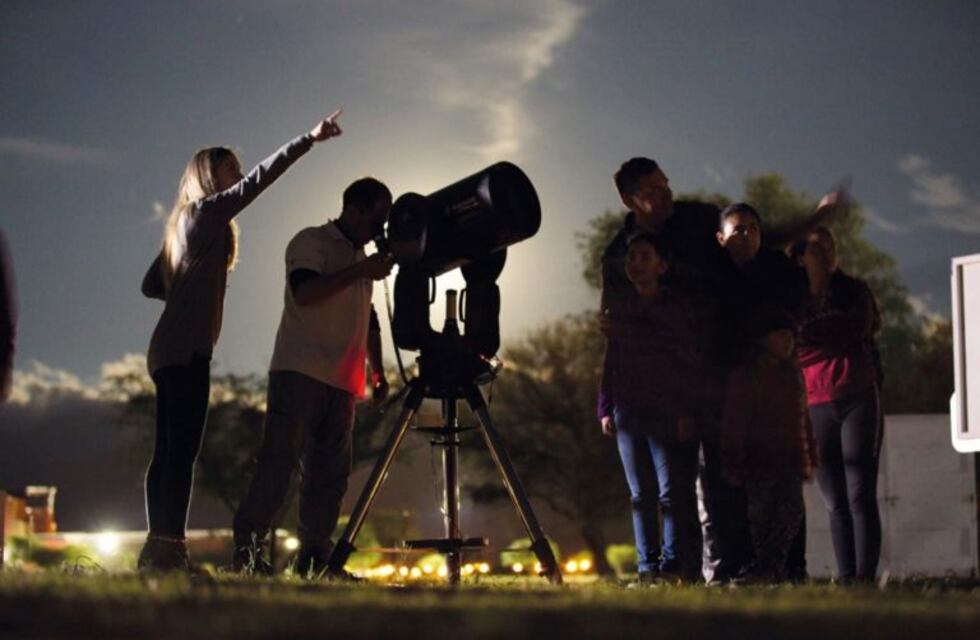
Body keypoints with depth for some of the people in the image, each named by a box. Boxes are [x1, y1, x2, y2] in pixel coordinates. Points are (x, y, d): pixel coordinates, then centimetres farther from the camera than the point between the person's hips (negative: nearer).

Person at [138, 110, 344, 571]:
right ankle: (169, 547, -20)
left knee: (168, 451, 5)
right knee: (182, 450, -14)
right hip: (187, 349, -9)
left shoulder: (184, 223, 22)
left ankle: (158, 548, 3)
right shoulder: (208, 212, -3)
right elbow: (258, 179, -13)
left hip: (167, 350, 9)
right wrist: (310, 140, -16)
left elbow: (151, 285, 25)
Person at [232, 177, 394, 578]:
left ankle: (314, 560, 5)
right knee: (279, 460, -14)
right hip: (299, 373, -8)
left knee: (330, 473, 3)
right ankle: (248, 551, -15)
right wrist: (360, 271, -19)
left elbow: (368, 319, 31)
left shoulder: (359, 256, 23)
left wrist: (377, 369, 22)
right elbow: (304, 293, -19)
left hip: (341, 382, 8)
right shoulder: (311, 242, -1)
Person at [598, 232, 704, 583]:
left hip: (669, 414, -4)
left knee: (672, 491, -10)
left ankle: (673, 564, -8)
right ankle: (647, 565, 6)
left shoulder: (678, 308, 1)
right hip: (628, 415, 4)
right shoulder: (622, 311, 14)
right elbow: (610, 363, 15)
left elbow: (692, 363, -3)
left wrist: (688, 412, -10)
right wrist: (606, 409, 7)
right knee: (640, 494, 4)